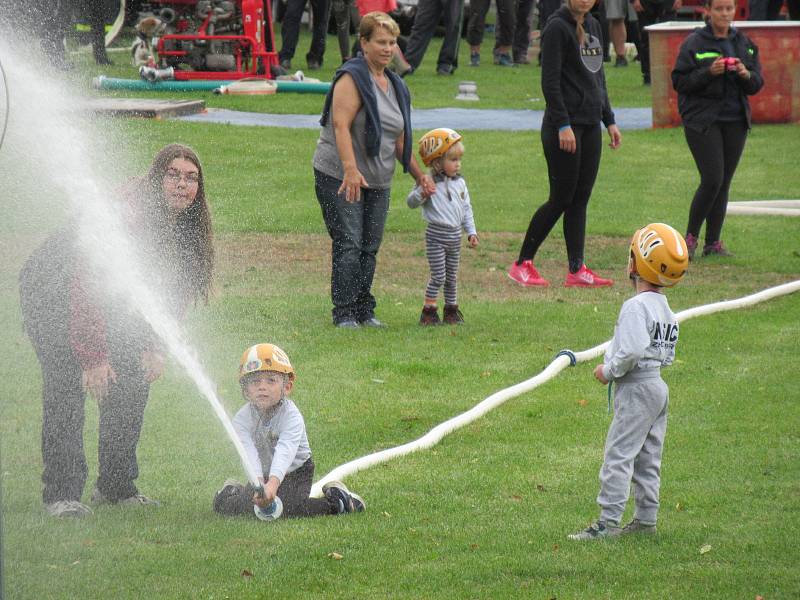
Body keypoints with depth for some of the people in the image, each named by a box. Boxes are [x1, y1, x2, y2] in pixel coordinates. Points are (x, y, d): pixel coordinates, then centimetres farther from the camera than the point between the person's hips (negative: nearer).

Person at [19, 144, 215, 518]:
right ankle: (60, 493, -16)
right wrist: (94, 356, -35)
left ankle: (116, 487, 9)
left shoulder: (186, 227, -10)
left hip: (103, 301, 7)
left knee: (132, 384, -1)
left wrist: (153, 346, -9)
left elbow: (172, 291, 2)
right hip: (50, 291, -7)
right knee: (67, 384, -18)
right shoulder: (125, 213, -34)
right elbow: (86, 284, -35)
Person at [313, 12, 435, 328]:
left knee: (369, 248, 6)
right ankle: (344, 314, -10)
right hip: (339, 176, -7)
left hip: (378, 182, 7)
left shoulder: (396, 86, 16)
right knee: (348, 245, -12)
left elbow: (399, 141, 24)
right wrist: (351, 169, -33)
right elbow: (341, 124, -22)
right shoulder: (352, 78, -10)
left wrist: (420, 175, 17)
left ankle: (364, 311, 13)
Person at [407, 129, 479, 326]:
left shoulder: (459, 183, 9)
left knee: (452, 276, 13)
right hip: (436, 235, -6)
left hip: (455, 235, 6)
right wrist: (421, 194, -32)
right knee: (438, 276, -7)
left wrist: (471, 232, 12)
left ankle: (451, 310, 24)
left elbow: (466, 209, 16)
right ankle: (429, 311, 1)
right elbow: (411, 202, -12)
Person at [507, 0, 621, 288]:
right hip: (565, 125, -8)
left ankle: (577, 270, 5)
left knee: (580, 198, 5)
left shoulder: (593, 26, 14)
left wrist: (609, 120, 18)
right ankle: (522, 263, 5)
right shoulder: (557, 27, -11)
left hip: (590, 124, 8)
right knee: (562, 198, -5)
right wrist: (563, 125, -20)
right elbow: (550, 81, -15)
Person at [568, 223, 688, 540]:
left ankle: (608, 521, -10)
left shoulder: (636, 306, -19)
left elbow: (633, 350, -29)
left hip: (636, 389, -10)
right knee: (648, 457, 15)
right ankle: (646, 517, 20)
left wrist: (609, 371, -13)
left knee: (618, 454, -8)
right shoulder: (665, 307, 10)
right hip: (658, 385, 10)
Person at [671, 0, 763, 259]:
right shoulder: (694, 43, -4)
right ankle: (691, 237, 1)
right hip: (702, 119, -5)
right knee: (712, 180, -13)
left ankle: (713, 242, 11)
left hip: (735, 121, 5)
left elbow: (757, 84, 12)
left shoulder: (744, 43, 11)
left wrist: (746, 74, -10)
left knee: (724, 183, 5)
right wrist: (709, 72, -20)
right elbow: (679, 81, -8)